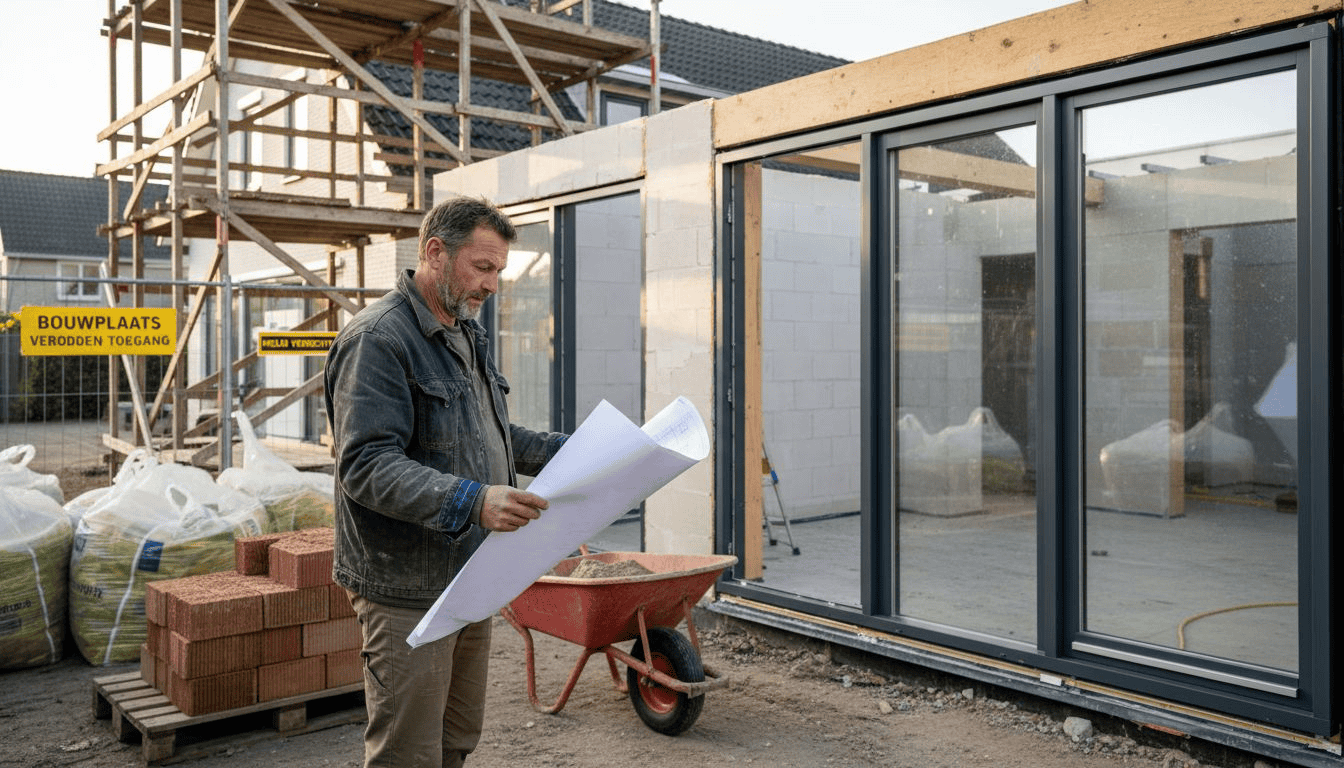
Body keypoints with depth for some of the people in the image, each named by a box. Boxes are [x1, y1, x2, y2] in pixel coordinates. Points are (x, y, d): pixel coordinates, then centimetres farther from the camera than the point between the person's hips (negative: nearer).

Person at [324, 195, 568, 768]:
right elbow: (366, 466, -26)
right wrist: (471, 501, -36)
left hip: (469, 578, 9)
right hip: (408, 588, -9)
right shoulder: (378, 339, -17)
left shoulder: (466, 334, 15)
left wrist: (566, 450, 12)